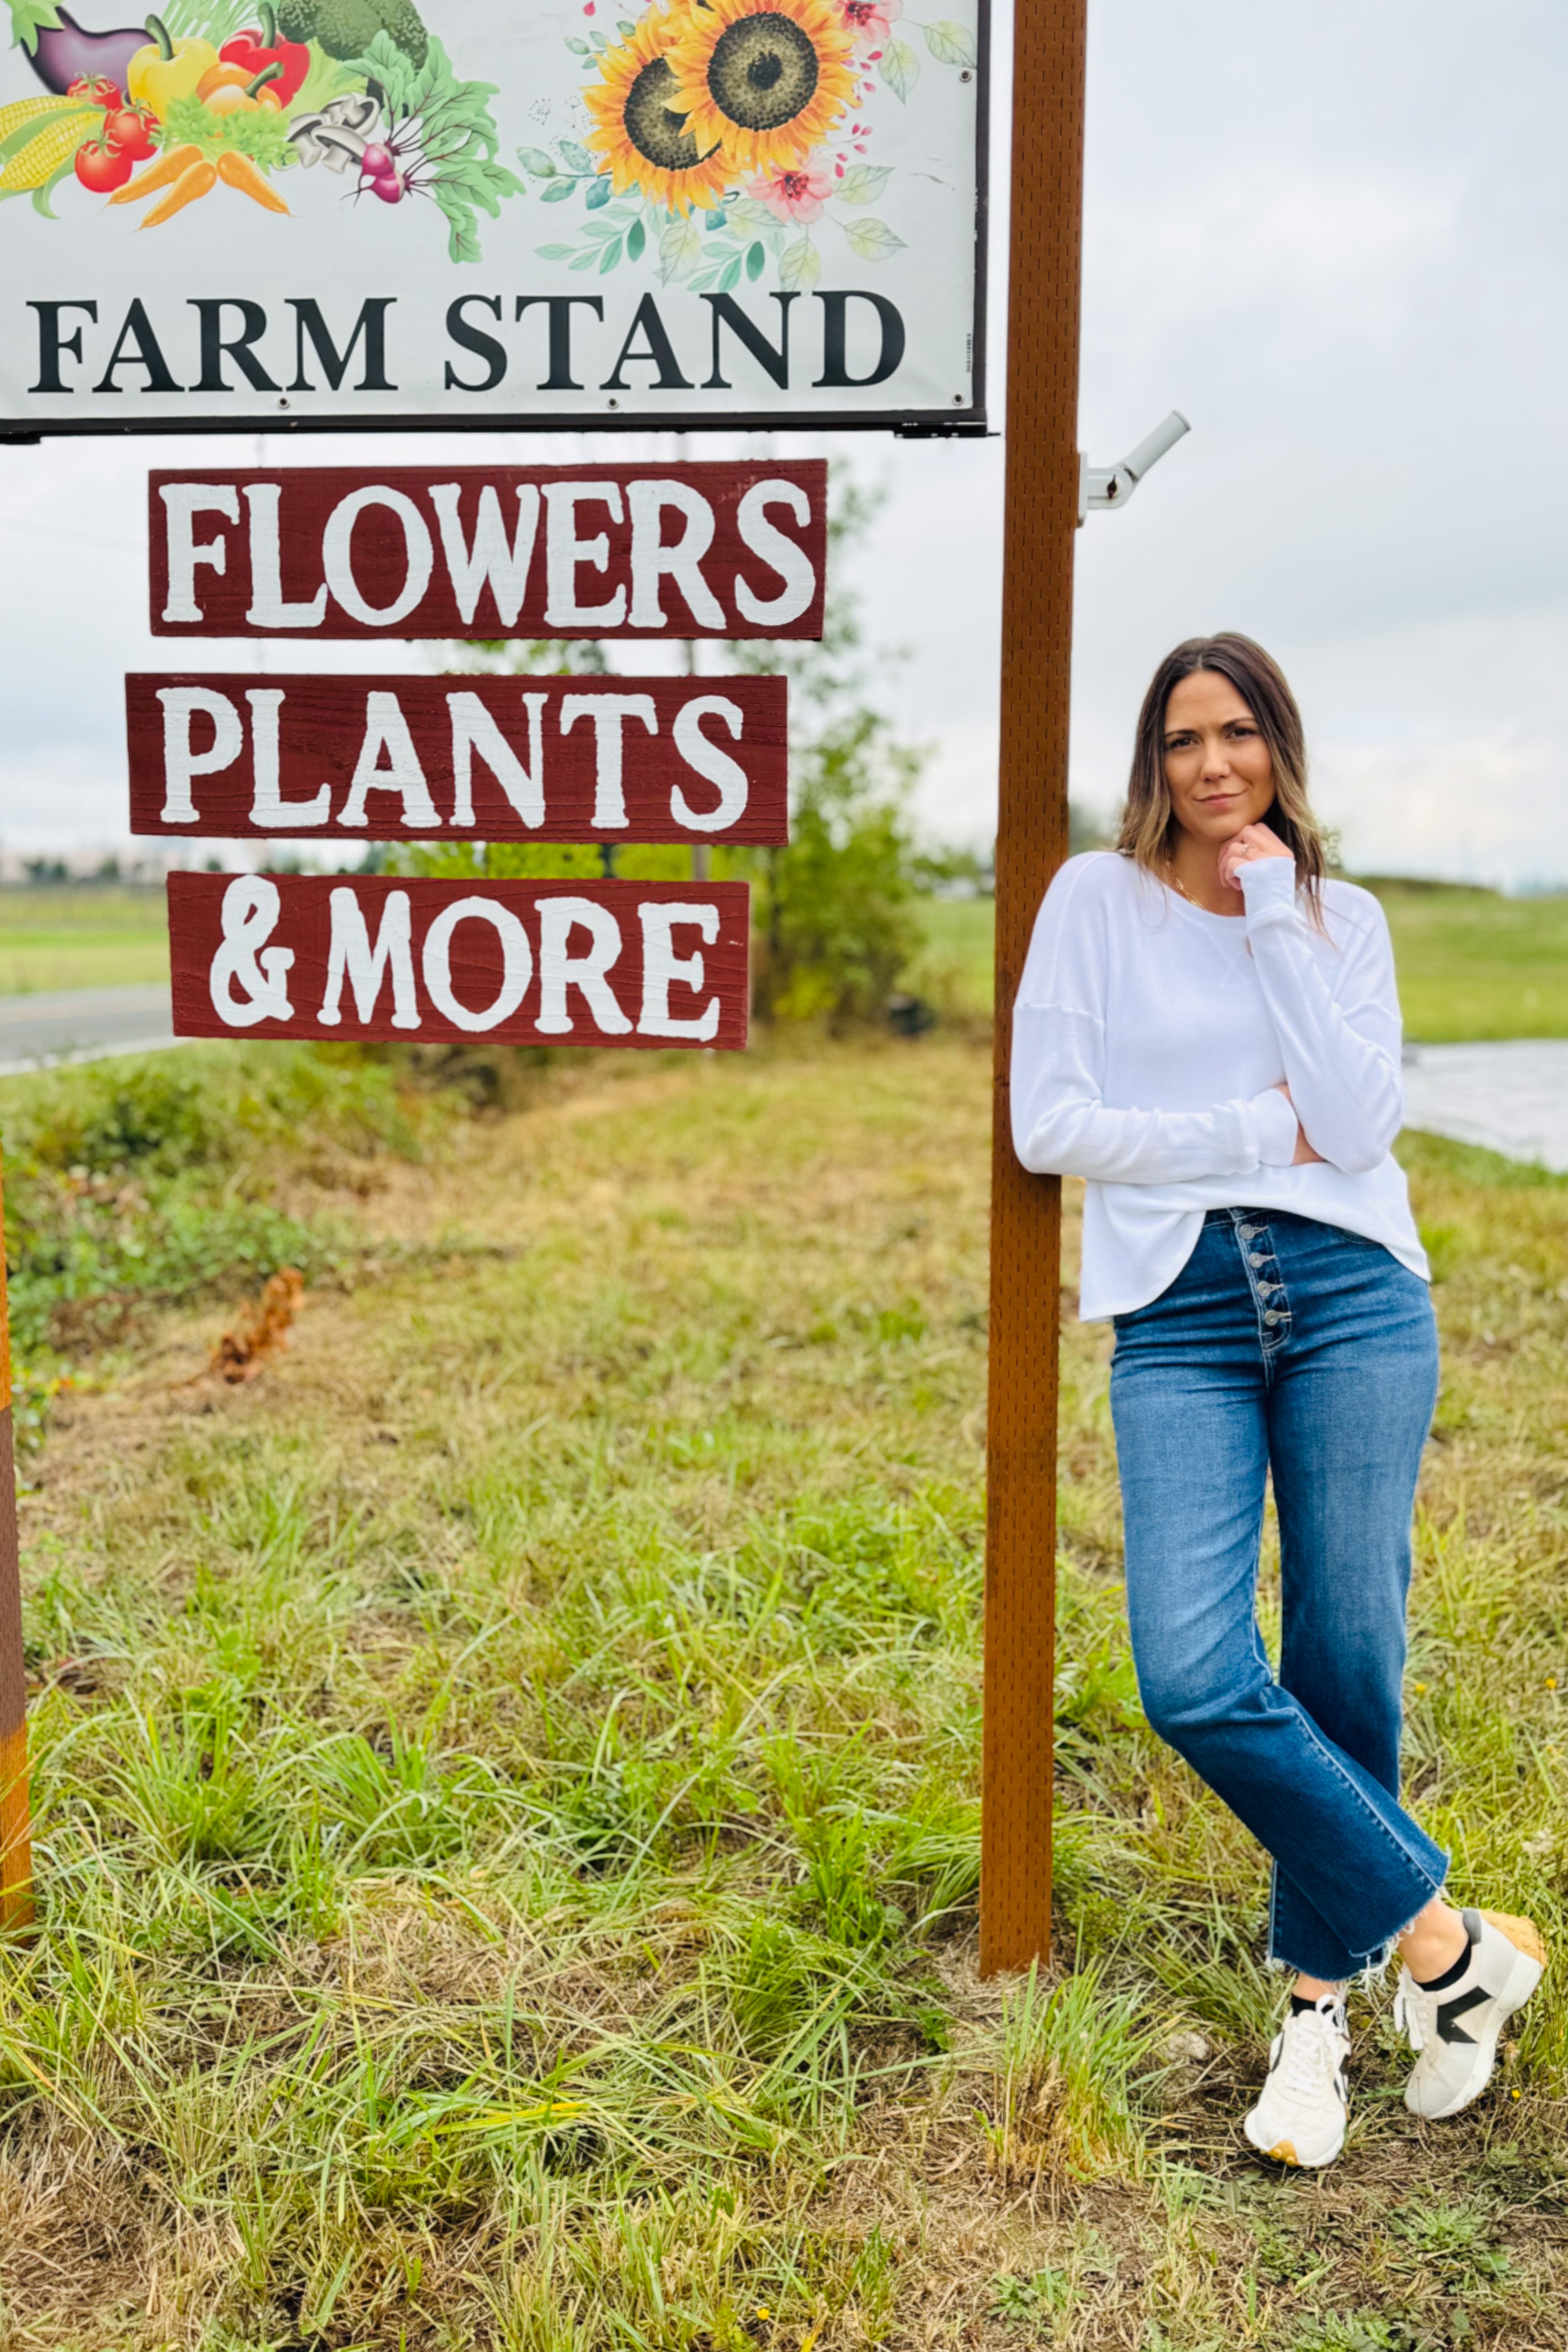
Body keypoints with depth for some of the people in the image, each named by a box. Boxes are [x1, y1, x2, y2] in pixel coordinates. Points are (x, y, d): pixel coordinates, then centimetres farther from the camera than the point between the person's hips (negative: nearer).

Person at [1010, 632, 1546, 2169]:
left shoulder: (1342, 919, 12)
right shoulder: (1098, 899, 7)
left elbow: (1358, 1121, -5)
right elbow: (1047, 1127, -2)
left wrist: (1276, 916, -4)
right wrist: (1258, 1131, -3)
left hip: (1349, 1292, 1)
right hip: (1177, 1311, -1)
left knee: (1345, 1669, 3)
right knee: (1194, 1679, -15)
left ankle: (1320, 1989, 25)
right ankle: (1441, 1939, 6)